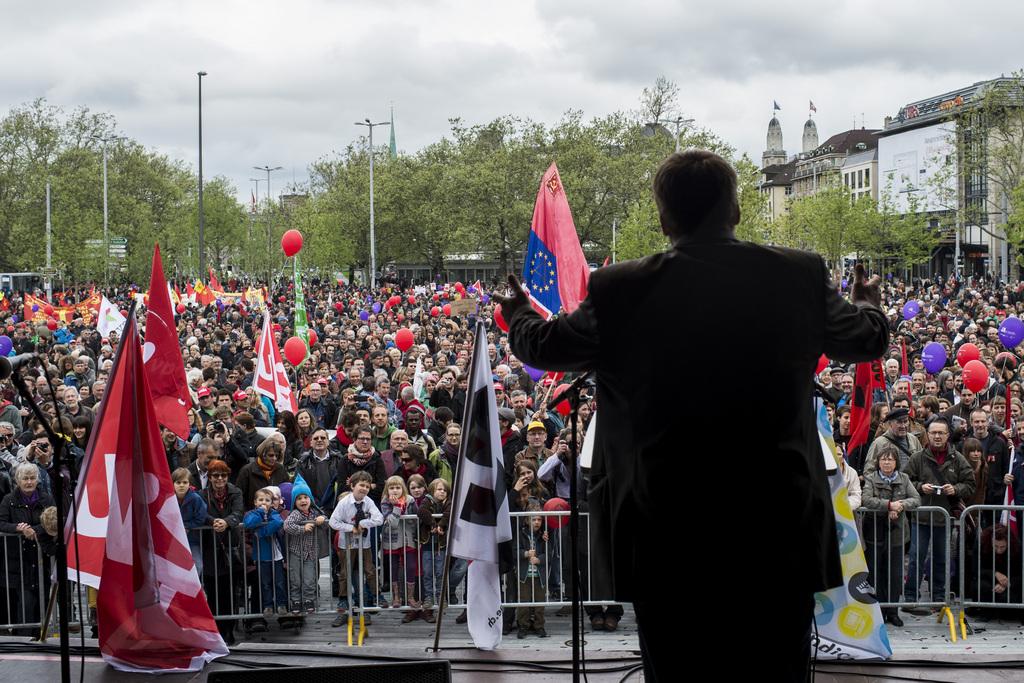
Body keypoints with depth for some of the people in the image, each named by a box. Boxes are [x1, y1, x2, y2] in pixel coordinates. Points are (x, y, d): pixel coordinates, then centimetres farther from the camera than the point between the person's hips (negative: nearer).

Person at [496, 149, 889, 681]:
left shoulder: (621, 291, -7)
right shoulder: (802, 277, -2)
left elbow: (546, 346, 11)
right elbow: (869, 339, 16)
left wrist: (519, 315, 35)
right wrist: (868, 303, 41)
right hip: (780, 537, 2)